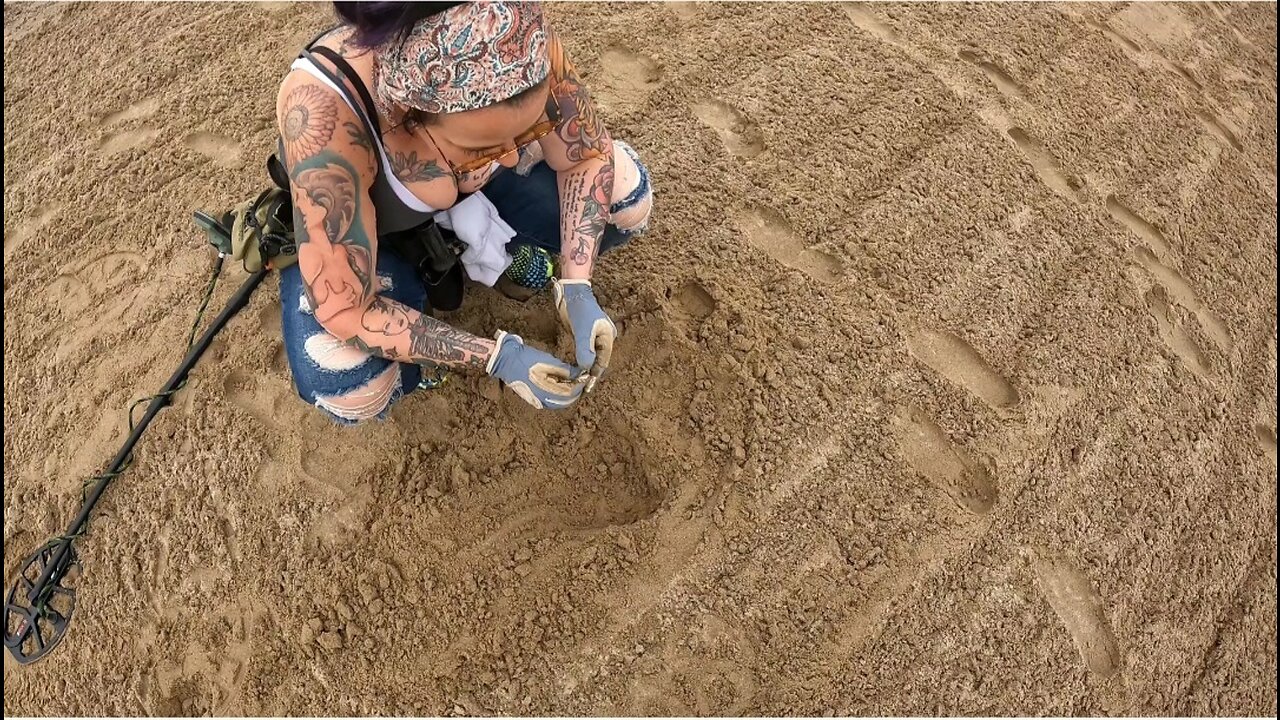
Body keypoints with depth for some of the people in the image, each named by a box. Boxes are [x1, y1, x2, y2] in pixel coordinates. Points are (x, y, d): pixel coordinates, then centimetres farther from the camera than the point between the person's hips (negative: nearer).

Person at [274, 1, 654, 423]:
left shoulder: (521, 40, -33)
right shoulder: (324, 116, -42)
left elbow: (587, 157, -15)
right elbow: (344, 312, -36)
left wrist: (576, 288, -25)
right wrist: (498, 357, -36)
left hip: (469, 190, 4)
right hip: (350, 226, -3)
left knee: (626, 191, -14)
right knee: (344, 388, -29)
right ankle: (416, 285, 2)